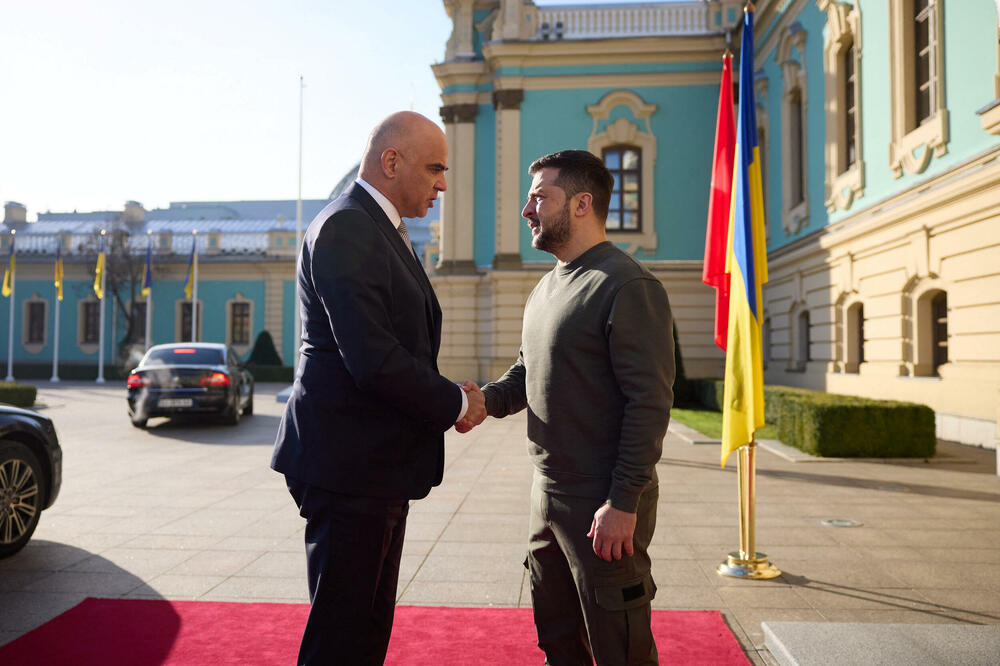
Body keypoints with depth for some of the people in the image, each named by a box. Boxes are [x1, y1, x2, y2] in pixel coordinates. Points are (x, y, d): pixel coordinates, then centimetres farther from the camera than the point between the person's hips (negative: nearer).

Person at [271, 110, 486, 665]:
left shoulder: (379, 230, 16)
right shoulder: (345, 228, -17)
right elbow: (374, 361, -24)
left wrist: (448, 399, 4)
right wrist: (456, 404, -10)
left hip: (377, 464, 10)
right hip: (349, 464, -10)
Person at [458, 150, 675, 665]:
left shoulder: (627, 286, -15)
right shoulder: (545, 289, 14)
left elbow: (650, 401, -19)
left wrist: (623, 503, -22)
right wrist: (485, 401, -1)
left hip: (605, 508, -8)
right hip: (547, 497, 8)